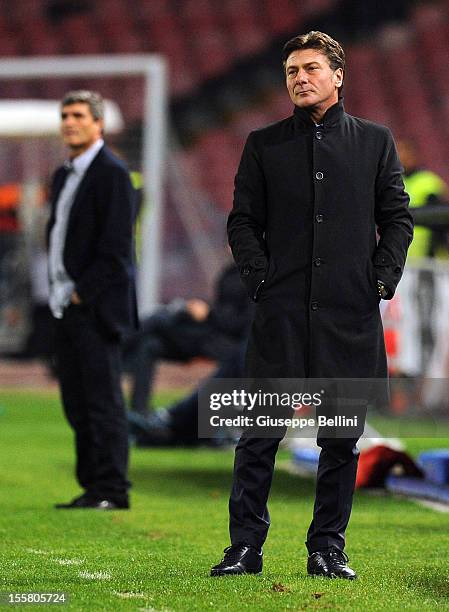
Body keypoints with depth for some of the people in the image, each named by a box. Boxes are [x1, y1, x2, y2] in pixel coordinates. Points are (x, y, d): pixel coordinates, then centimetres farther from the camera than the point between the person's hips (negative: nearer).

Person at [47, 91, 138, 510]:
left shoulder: (111, 173, -9)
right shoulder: (63, 176, 19)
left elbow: (116, 246, -15)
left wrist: (82, 292, -15)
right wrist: (58, 291, 13)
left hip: (95, 306, -9)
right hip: (66, 305, 9)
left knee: (103, 400, -8)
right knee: (76, 404, 8)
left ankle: (112, 490, -7)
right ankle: (91, 486, 12)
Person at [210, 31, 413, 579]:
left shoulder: (374, 142, 10)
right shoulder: (264, 145, 10)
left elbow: (398, 219, 12)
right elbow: (242, 221, 10)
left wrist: (382, 280, 0)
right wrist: (261, 280, -2)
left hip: (350, 312, 1)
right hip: (281, 311, 0)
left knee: (341, 436, 4)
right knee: (260, 433, -4)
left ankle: (328, 549, 12)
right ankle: (245, 546, 3)